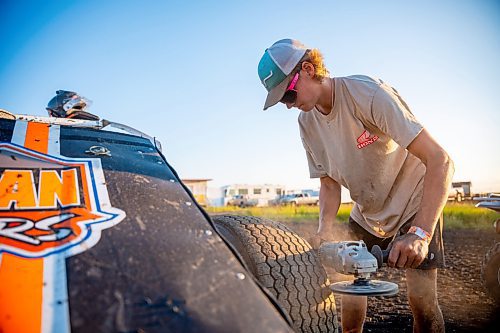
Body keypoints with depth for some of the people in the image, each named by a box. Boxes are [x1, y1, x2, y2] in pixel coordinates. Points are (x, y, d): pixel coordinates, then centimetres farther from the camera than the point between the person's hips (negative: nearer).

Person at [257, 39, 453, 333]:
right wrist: (325, 229, -20)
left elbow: (440, 160, -31)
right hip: (366, 214, 5)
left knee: (422, 298, -9)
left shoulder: (368, 93, -28)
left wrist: (420, 232, -41)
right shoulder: (307, 122, -8)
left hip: (416, 205, -5)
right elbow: (329, 184, -2)